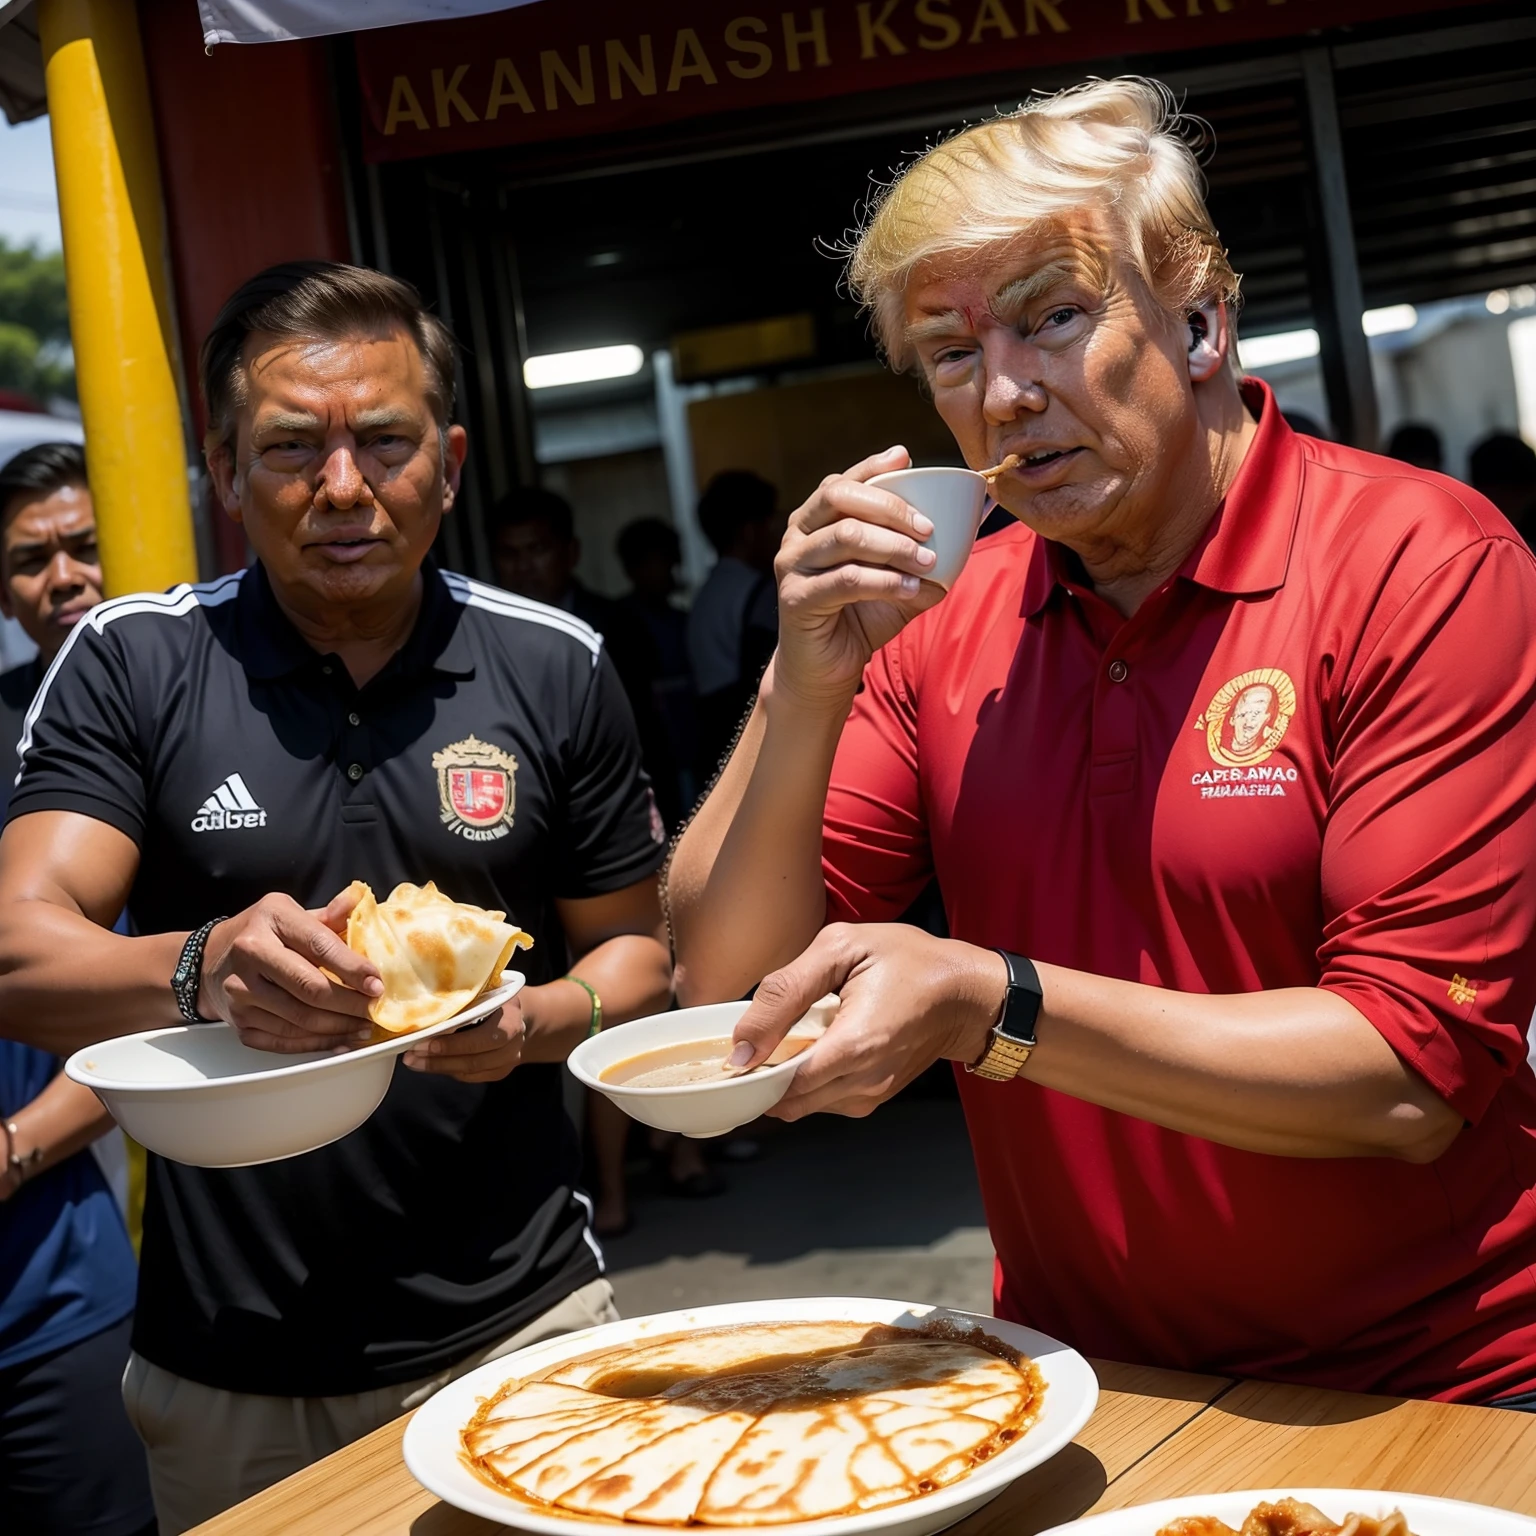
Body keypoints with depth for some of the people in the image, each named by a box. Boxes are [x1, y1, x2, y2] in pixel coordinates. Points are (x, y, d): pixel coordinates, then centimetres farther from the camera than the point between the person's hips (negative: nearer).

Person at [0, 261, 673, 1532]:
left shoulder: (556, 670, -1)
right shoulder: (133, 664, -4)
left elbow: (638, 952, 7)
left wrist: (531, 1022, -15)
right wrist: (204, 970, -33)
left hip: (517, 1326, 1)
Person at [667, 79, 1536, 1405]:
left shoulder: (1426, 565, -12)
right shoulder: (946, 623, 3)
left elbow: (1411, 1076, -18)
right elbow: (727, 983, 0)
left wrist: (993, 1007, -25)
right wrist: (807, 687, -14)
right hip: (1083, 1386, 4)